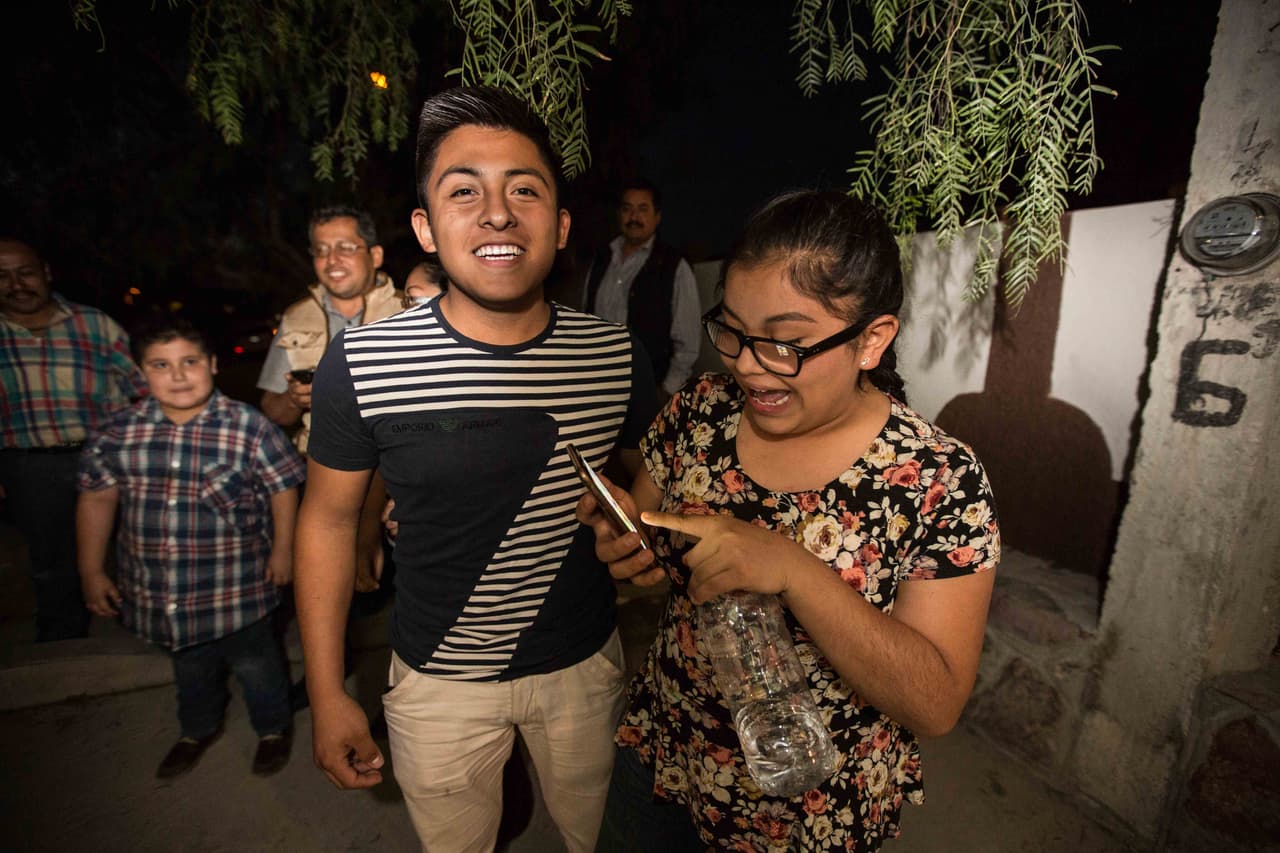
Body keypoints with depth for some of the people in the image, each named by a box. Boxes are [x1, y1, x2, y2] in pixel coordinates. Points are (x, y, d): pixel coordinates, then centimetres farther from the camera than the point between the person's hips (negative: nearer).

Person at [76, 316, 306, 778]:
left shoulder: (250, 427, -17)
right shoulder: (119, 432, -4)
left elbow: (283, 490, -9)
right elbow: (96, 499, 7)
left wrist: (282, 551, -5)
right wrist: (91, 571, 10)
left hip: (235, 585, -4)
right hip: (158, 591, 4)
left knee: (254, 662, 15)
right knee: (189, 664, 28)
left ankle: (274, 728, 42)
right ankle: (199, 729, 54)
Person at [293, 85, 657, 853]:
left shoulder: (616, 356, -14)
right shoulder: (361, 366, -18)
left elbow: (647, 481, 2)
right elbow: (329, 518, -6)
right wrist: (327, 693, -3)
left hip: (586, 663, 2)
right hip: (439, 681, 0)